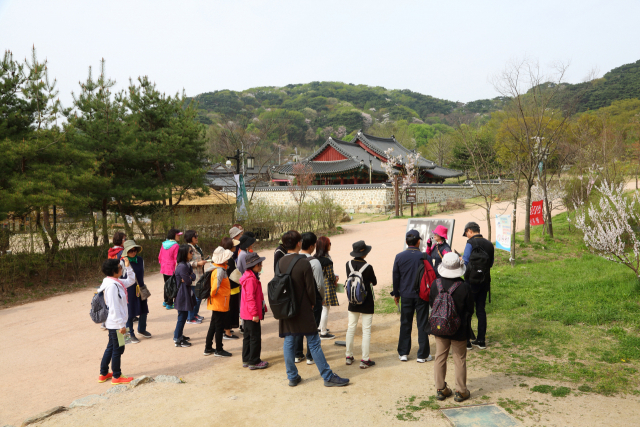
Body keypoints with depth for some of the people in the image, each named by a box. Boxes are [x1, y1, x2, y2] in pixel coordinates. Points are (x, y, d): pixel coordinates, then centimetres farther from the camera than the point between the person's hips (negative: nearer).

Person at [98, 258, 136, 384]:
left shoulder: (117, 282, 5)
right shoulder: (112, 286, -23)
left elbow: (131, 280, 21)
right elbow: (114, 308, -24)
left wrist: (128, 266, 7)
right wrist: (121, 325, -21)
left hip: (112, 323, 10)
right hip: (116, 324, -10)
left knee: (111, 347, 20)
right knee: (118, 349, 3)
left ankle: (103, 374, 32)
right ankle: (116, 377, 17)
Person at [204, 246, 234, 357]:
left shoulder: (217, 268, 8)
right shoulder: (220, 270, -22)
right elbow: (216, 285, -34)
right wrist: (213, 294, -18)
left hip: (216, 303, 9)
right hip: (220, 303, -9)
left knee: (213, 326, 18)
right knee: (219, 326, 2)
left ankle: (208, 348, 27)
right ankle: (219, 350, 13)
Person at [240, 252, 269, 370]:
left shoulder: (253, 277, 13)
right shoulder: (251, 279, -20)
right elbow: (250, 298, -23)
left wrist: (263, 307, 21)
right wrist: (255, 313, -23)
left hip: (247, 313, 11)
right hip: (251, 313, -11)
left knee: (248, 336, 16)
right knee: (255, 337, -2)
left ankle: (246, 360, 25)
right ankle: (254, 362, 5)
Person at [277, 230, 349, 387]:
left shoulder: (280, 262, 0)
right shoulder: (304, 263, -16)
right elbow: (310, 287, -12)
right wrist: (312, 303, 5)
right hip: (303, 310, -5)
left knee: (288, 342, 12)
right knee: (314, 343, 2)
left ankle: (292, 377, 20)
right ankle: (328, 377, 9)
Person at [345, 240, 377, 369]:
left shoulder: (349, 264, -7)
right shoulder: (368, 267, -20)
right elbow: (374, 282, -5)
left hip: (353, 302, 5)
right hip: (366, 303, -5)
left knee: (351, 328, 15)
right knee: (366, 331, 3)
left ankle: (349, 356, 24)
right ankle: (364, 360, 6)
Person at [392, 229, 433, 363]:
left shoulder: (399, 257, -4)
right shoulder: (425, 257, -9)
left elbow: (395, 276, 3)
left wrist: (396, 294, 15)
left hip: (406, 295, 2)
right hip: (422, 295, -2)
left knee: (405, 324, 12)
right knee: (422, 324, 6)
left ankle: (403, 353, 18)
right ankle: (423, 355, 12)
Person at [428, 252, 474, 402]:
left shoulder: (436, 284, -12)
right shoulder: (465, 287, -20)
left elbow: (431, 304, 0)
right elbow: (470, 310, -9)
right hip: (459, 329, -2)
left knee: (440, 358, 14)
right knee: (459, 360, 12)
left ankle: (440, 389, 23)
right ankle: (461, 391, 21)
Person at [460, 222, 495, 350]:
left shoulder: (471, 243, -13)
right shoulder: (489, 244, 7)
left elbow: (465, 261, -18)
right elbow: (491, 264, 14)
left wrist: (461, 259, 2)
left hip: (472, 281, -6)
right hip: (485, 281, 6)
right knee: (481, 310, 13)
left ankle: (466, 341, 4)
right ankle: (481, 340, 17)